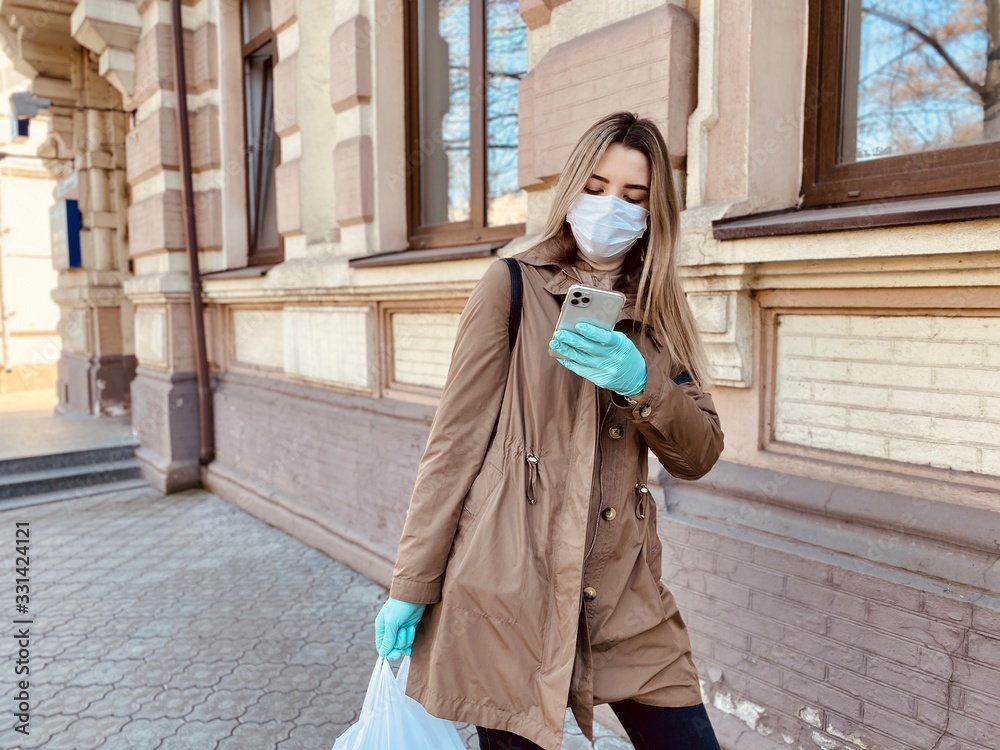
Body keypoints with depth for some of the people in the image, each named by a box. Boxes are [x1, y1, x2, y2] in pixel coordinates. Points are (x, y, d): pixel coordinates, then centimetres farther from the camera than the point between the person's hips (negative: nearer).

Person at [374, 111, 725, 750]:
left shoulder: (658, 313, 11)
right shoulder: (515, 285, -3)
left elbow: (700, 455, 5)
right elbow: (456, 439, -5)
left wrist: (640, 385, -15)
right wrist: (411, 586, -6)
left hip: (623, 595, 5)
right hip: (511, 586, -4)